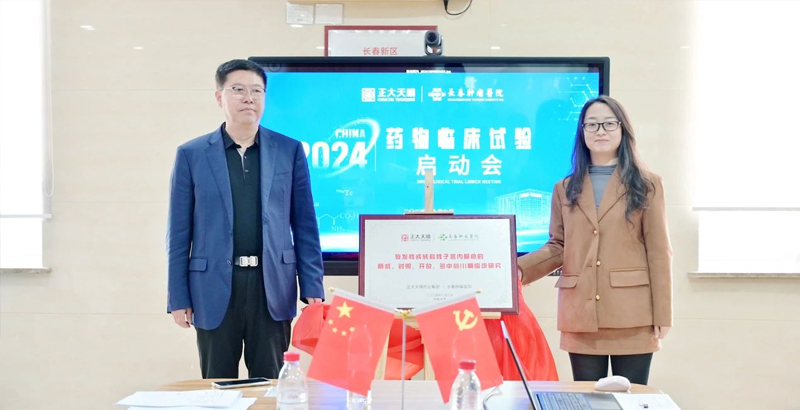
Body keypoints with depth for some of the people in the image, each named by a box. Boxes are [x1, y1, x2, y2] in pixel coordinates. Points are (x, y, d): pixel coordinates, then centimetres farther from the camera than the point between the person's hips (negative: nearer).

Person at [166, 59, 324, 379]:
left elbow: (305, 226, 5)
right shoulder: (191, 155, 3)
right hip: (214, 289, 0)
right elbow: (179, 233, 3)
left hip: (272, 288, 1)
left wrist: (312, 288, 0)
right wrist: (178, 298, -1)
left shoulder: (289, 151, 5)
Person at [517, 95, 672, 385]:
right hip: (581, 317, 2)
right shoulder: (565, 189, 13)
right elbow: (557, 247, 11)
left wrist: (661, 316, -4)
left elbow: (659, 252, 1)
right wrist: (519, 269, -8)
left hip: (632, 317, -2)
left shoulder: (646, 185, 4)